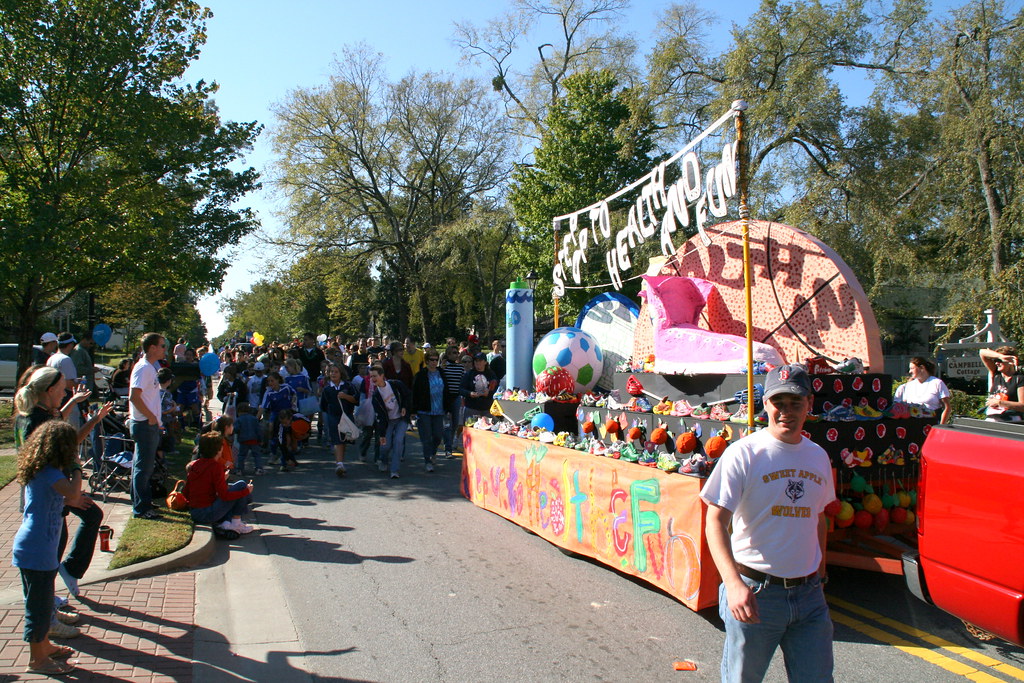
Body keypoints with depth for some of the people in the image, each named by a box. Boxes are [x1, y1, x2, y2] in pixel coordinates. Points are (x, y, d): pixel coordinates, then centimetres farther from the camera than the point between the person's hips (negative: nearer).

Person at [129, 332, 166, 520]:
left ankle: (144, 502, 28)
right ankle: (141, 508, 6)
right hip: (144, 425, -10)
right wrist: (151, 417, -19)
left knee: (145, 466, 18)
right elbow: (134, 396, -24)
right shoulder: (143, 368, -16)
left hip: (150, 424, 10)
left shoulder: (151, 367, 14)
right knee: (143, 467, -2)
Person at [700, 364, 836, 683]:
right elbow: (716, 521, -15)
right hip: (755, 593, -4)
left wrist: (819, 571, 17)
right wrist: (733, 583, -27)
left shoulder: (818, 457, 7)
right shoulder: (743, 454, -11)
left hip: (809, 595, 5)